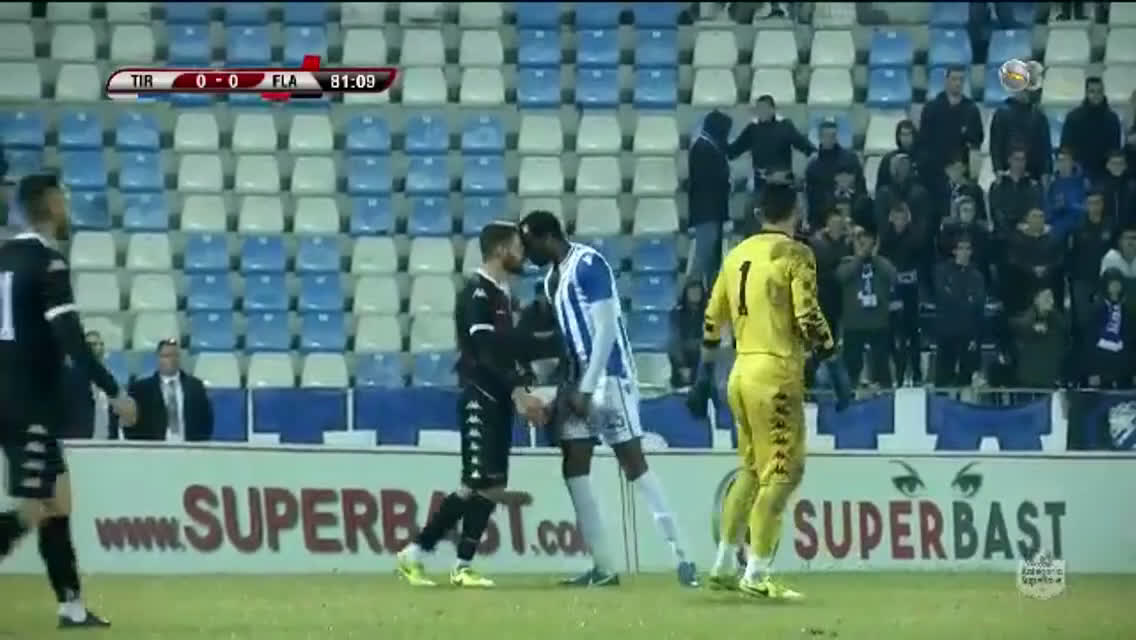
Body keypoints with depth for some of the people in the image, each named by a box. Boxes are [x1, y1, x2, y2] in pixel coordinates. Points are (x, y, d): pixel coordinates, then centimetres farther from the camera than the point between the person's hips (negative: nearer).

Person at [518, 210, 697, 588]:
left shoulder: (588, 265, -13)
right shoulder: (552, 280, 15)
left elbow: (606, 329, -17)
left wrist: (586, 389, -18)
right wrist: (567, 390, 10)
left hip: (608, 377, -9)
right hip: (577, 382, 9)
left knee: (634, 464, -10)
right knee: (574, 468, 3)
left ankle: (682, 558, -7)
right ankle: (603, 568, 6)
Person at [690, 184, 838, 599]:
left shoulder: (738, 254, 14)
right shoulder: (795, 255, -7)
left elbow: (713, 318, 17)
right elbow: (808, 318, -15)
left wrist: (705, 371, 25)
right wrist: (830, 351, -2)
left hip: (741, 371, 8)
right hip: (777, 373, -8)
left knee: (752, 468, 19)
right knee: (782, 471, -5)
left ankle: (723, 566, 21)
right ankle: (757, 575, -10)